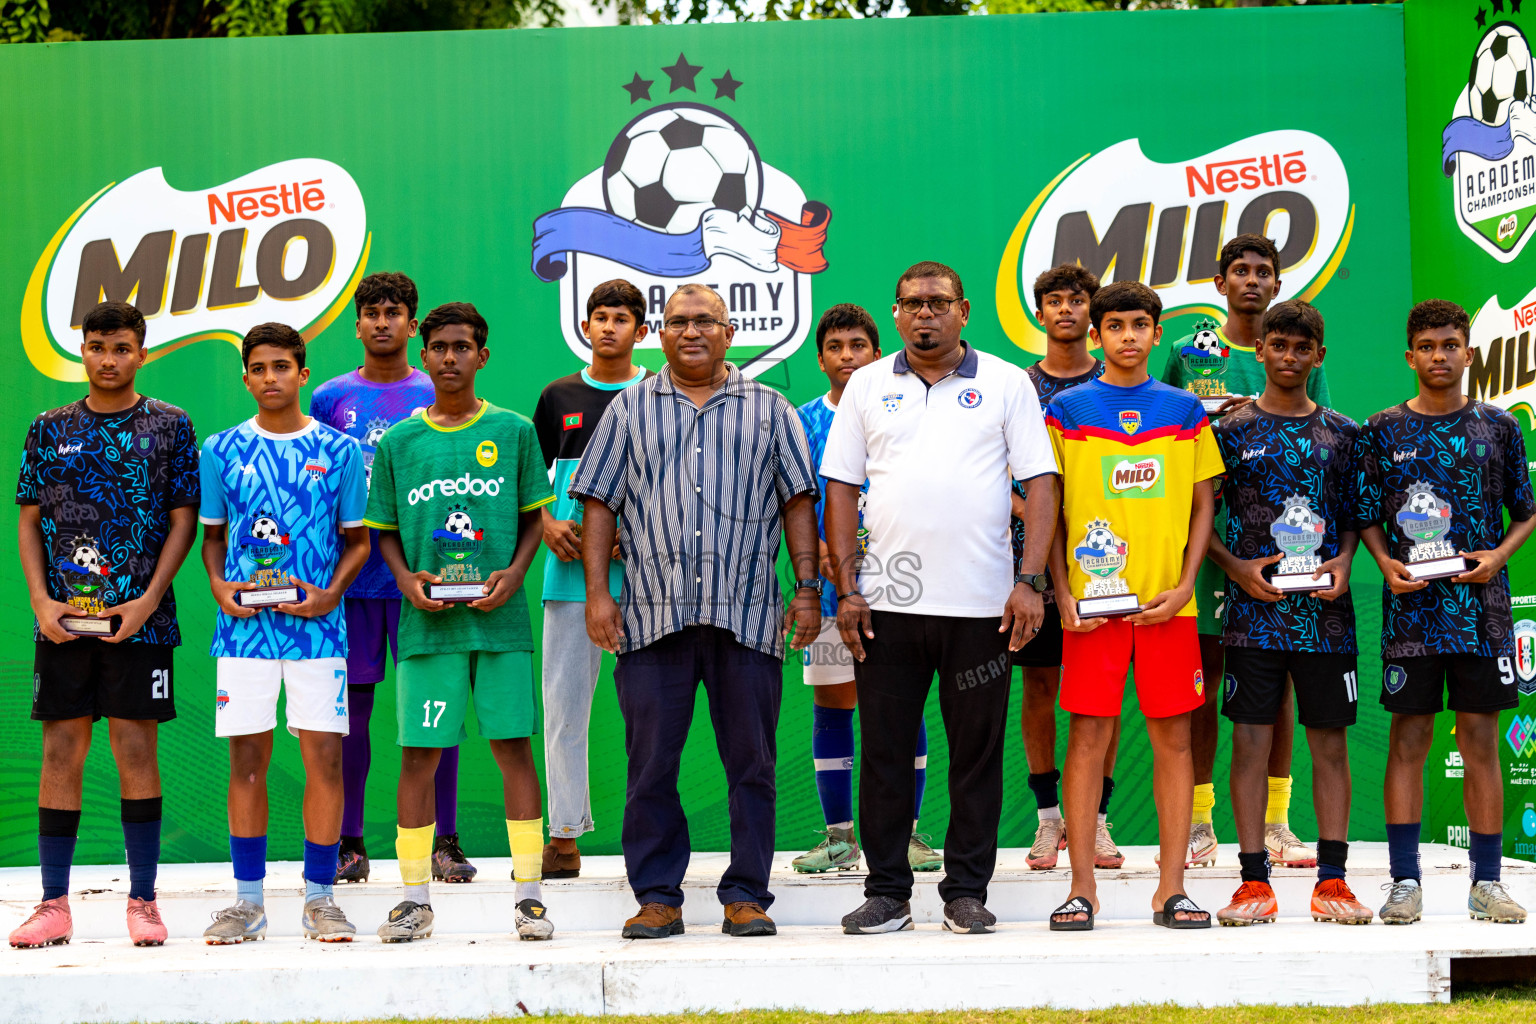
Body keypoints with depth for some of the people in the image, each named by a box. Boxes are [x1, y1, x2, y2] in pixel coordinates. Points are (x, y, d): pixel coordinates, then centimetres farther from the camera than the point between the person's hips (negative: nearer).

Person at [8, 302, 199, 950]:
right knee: (61, 752, 3)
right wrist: (41, 599, -3)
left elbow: (184, 521, 1)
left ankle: (142, 899, 8)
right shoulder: (50, 429, 11)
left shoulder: (169, 426, 4)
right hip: (62, 618, 2)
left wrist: (148, 601, -9)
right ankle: (54, 904, 9)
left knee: (136, 751, -1)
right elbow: (29, 521, 11)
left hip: (139, 618, -2)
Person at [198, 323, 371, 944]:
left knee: (324, 753, -3)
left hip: (317, 624, -1)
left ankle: (319, 898, 6)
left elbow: (357, 539, 8)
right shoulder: (221, 451, 9)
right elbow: (213, 535, 16)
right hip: (243, 627, 1)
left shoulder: (339, 451, 5)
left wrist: (330, 593, -8)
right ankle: (248, 902, 11)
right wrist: (219, 586, -3)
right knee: (247, 756, 2)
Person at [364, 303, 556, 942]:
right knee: (418, 754, 1)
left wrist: (515, 572, -7)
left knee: (513, 747, -1)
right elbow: (385, 531, 13)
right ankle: (415, 900, 10)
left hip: (500, 619, -1)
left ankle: (530, 894, 6)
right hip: (426, 622, 1)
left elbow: (533, 517, 10)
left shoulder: (513, 431, 6)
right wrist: (406, 578, -6)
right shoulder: (396, 442, 8)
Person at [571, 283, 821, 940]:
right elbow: (600, 503, 10)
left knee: (751, 763, 1)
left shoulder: (768, 409, 13)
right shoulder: (630, 409, 13)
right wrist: (597, 592, 1)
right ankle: (657, 898, 9)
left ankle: (746, 894, 10)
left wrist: (808, 588, 2)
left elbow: (798, 500, 11)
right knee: (651, 765, 1)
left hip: (748, 615, 0)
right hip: (652, 615, 0)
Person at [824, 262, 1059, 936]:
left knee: (978, 752, 4)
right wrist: (847, 588, 0)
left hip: (982, 603, -1)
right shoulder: (868, 386, 11)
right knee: (884, 750, 4)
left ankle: (967, 891, 13)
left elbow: (1040, 483, 2)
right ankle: (887, 892, 14)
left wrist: (1029, 581, -8)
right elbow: (841, 488, 9)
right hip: (888, 600, 1)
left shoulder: (1006, 384, 6)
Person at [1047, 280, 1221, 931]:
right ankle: (1082, 887, 4)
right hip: (1091, 600, -2)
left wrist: (1184, 586, -2)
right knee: (1087, 735, -2)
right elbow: (1050, 509, 5)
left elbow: (1202, 506, 10)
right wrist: (1062, 593, -5)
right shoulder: (1068, 410, 5)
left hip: (1167, 601, 2)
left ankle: (1171, 888, 9)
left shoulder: (1184, 410, 10)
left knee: (1174, 737, 2)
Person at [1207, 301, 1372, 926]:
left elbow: (1354, 515, 15)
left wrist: (1343, 562, -3)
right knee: (1250, 739, -2)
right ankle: (1254, 881, 4)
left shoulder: (1343, 434, 10)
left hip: (1325, 609, 2)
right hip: (1253, 608, -2)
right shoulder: (1231, 431, 4)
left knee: (1330, 741, 3)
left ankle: (1332, 880, 10)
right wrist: (1237, 567, -8)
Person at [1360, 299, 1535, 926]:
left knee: (1481, 740, 3)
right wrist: (1386, 563, -9)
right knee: (1408, 738, -1)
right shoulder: (1384, 430, 6)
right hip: (1411, 605, -1)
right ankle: (1405, 881, 4)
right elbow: (1366, 515, 9)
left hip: (1480, 600, 1)